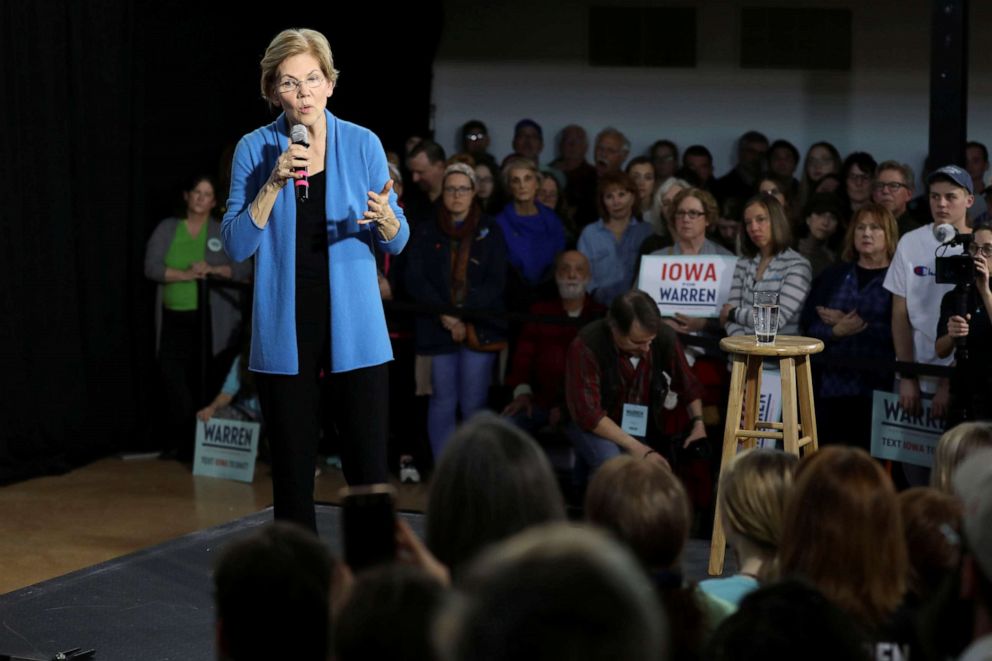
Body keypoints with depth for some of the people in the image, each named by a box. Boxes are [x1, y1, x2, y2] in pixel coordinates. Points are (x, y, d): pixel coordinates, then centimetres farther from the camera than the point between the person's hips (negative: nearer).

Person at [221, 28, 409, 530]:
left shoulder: (363, 144, 2)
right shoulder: (256, 149, 0)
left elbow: (396, 243, 5)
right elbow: (236, 246, -6)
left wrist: (384, 217, -17)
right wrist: (274, 183, -17)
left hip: (354, 323, 0)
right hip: (284, 327, 0)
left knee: (368, 468, -4)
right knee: (292, 467, 4)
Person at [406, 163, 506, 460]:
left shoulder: (490, 232, 8)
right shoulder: (426, 233, 10)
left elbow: (495, 282, 2)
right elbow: (415, 280, 1)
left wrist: (464, 313, -10)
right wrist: (444, 315, -12)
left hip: (479, 327, -1)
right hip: (438, 329, 1)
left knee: (474, 404, -5)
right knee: (443, 401, 0)